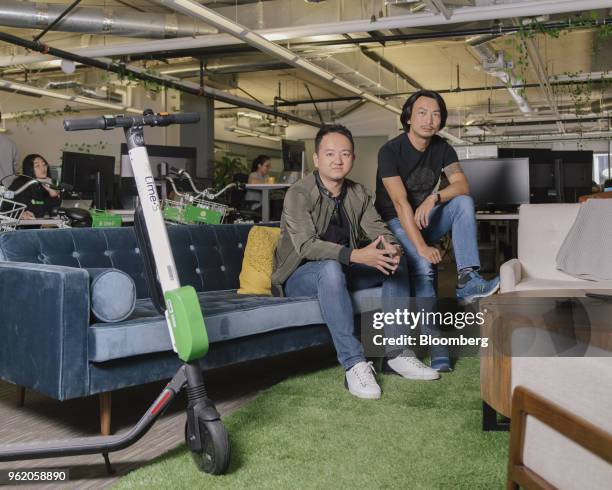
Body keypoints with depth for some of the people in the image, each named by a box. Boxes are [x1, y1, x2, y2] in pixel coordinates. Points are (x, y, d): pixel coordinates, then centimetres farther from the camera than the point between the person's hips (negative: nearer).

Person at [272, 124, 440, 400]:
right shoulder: (299, 194, -16)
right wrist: (356, 256, -42)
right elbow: (306, 245, -29)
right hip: (298, 277, -7)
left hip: (339, 272, 7)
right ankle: (354, 365, -36)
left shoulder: (358, 194, 6)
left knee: (396, 262, -7)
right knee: (331, 267, -37)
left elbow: (378, 229, -1)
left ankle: (397, 353, -6)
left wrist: (392, 248, -28)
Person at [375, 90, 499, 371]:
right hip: (396, 223, -5)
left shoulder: (441, 148, 2)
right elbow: (400, 203, -26)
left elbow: (462, 185, -10)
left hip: (426, 220, 6)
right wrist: (421, 246, -34)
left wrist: (434, 198, -30)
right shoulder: (390, 151, -16)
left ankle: (467, 280, -29)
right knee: (423, 266, -30)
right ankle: (437, 348, -29)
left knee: (463, 201, -20)